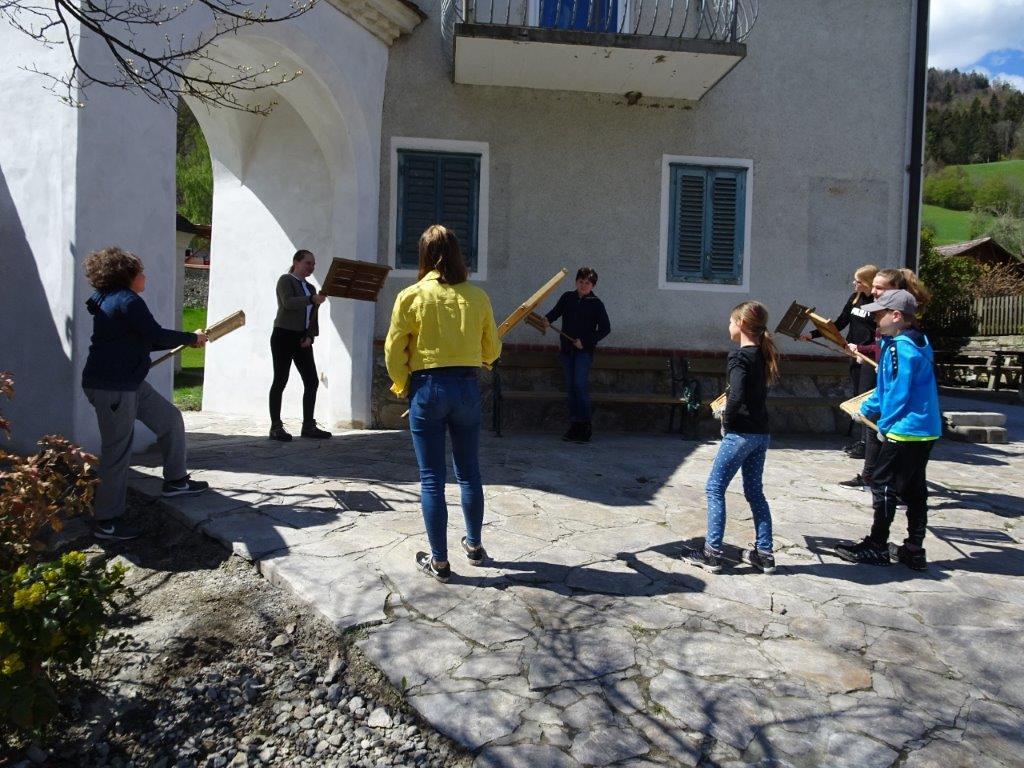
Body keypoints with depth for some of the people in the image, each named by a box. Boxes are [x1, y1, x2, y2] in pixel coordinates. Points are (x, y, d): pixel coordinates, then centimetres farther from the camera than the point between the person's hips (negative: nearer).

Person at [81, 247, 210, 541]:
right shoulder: (127, 301, -14)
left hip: (130, 383, 11)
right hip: (111, 386, -11)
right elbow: (157, 335, -18)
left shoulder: (113, 301, 17)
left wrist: (185, 339, 19)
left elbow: (144, 340, 21)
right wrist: (191, 338, -3)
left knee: (170, 419, 16)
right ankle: (106, 521, 4)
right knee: (117, 451, -5)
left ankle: (176, 480, 26)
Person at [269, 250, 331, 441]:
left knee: (312, 381, 1)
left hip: (301, 339, 7)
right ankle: (276, 427, 1)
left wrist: (310, 336, 1)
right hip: (283, 336, -7)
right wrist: (312, 300, -32)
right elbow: (288, 303, -20)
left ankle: (308, 426, 7)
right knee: (280, 381, -4)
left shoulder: (310, 288, 19)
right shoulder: (285, 280, 0)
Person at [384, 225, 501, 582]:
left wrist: (402, 386, 13)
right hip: (467, 387, 3)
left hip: (427, 389, -2)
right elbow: (492, 350, 7)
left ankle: (439, 561, 12)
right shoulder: (477, 296, 0)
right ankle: (475, 546, 31)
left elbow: (394, 351, -4)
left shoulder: (411, 296, -6)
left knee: (431, 478, 6)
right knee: (469, 473, 17)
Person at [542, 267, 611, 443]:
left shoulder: (596, 303, -1)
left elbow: (605, 328, -2)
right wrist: (547, 319, -21)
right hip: (566, 349, 4)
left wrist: (586, 341, -10)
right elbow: (556, 311, 2)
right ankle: (574, 425, 12)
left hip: (584, 351, -4)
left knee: (581, 384, -15)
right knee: (570, 387, 6)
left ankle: (585, 425, -10)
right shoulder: (567, 297, 10)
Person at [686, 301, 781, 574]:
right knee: (754, 491, 16)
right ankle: (765, 553, 20)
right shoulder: (762, 355, 9)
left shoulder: (738, 357, -15)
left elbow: (737, 397, -26)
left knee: (714, 489, 2)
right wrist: (729, 396, 5)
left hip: (740, 434, -8)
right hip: (761, 433, 8)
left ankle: (712, 552, 5)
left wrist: (727, 421, -12)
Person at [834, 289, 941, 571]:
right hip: (925, 429, 10)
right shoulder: (916, 341, 12)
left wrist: (885, 425, -7)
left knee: (883, 485, 1)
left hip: (905, 430, -10)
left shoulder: (902, 348, -19)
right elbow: (887, 387, 19)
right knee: (914, 489, 14)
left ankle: (876, 547, 9)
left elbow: (899, 393, -20)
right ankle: (914, 550, 22)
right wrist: (867, 409, 22)